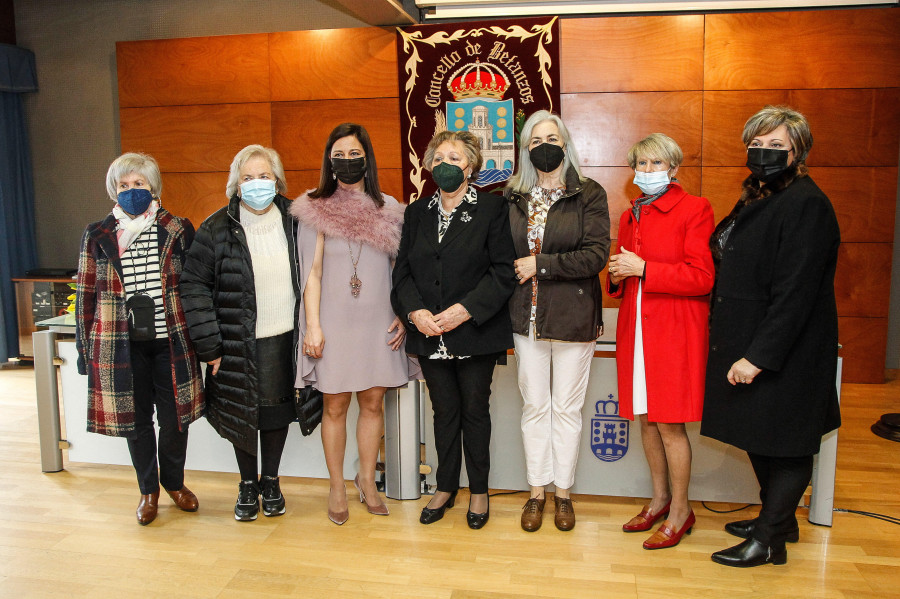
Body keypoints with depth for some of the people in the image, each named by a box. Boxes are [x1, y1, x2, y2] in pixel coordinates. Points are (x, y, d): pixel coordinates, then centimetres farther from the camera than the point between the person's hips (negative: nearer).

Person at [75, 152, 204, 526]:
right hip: (122, 345, 1)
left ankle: (174, 482, 31)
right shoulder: (97, 236, 4)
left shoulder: (179, 231, 2)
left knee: (175, 418, 7)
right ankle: (148, 490, 29)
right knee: (137, 420, 10)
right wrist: (85, 348, 5)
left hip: (170, 340, 0)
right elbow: (86, 294, 7)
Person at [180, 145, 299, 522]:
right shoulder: (218, 228, -7)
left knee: (278, 410, 11)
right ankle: (247, 484, 31)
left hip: (284, 339, 2)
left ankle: (270, 481, 32)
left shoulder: (294, 220, 1)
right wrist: (209, 345, -10)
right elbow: (194, 285, -7)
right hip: (238, 344, -2)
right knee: (242, 413, 10)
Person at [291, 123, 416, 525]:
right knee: (335, 406, 5)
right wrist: (312, 326, -7)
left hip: (378, 322, 2)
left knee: (373, 402, 8)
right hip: (334, 321, -2)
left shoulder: (388, 209, 7)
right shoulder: (315, 210, 0)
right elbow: (311, 273, -2)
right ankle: (337, 487, 21)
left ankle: (367, 480, 26)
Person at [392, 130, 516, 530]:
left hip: (475, 331, -3)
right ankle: (445, 489, 29)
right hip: (429, 332, 4)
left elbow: (503, 271, -9)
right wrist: (415, 311, -9)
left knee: (475, 410, 8)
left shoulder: (492, 208, -3)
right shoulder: (417, 212, 11)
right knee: (445, 412, 14)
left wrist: (466, 309, -18)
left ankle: (479, 491, 24)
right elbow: (403, 269, 8)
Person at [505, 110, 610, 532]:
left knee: (567, 407, 8)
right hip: (527, 318, 3)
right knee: (534, 406, 10)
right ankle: (537, 491, 23)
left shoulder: (589, 195, -4)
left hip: (574, 317, -2)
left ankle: (563, 492, 24)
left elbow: (596, 255, -14)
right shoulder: (513, 198, 6)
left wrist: (540, 265, -15)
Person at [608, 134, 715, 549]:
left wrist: (643, 268, -17)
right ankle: (659, 499, 29)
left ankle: (680, 511, 15)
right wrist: (617, 276, 1)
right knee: (646, 418, 12)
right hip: (636, 328, 6)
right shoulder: (630, 216, 16)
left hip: (674, 330, -6)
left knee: (670, 423, -2)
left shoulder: (694, 209, -5)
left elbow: (701, 277, -13)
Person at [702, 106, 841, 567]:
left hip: (784, 353, -9)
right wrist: (738, 349, 13)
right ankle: (778, 519, 36)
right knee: (758, 437, 18)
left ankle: (769, 540, 17)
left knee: (784, 445, 4)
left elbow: (794, 292, -22)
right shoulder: (757, 198, 13)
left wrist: (759, 356, -23)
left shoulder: (806, 204, -16)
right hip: (749, 345, 9)